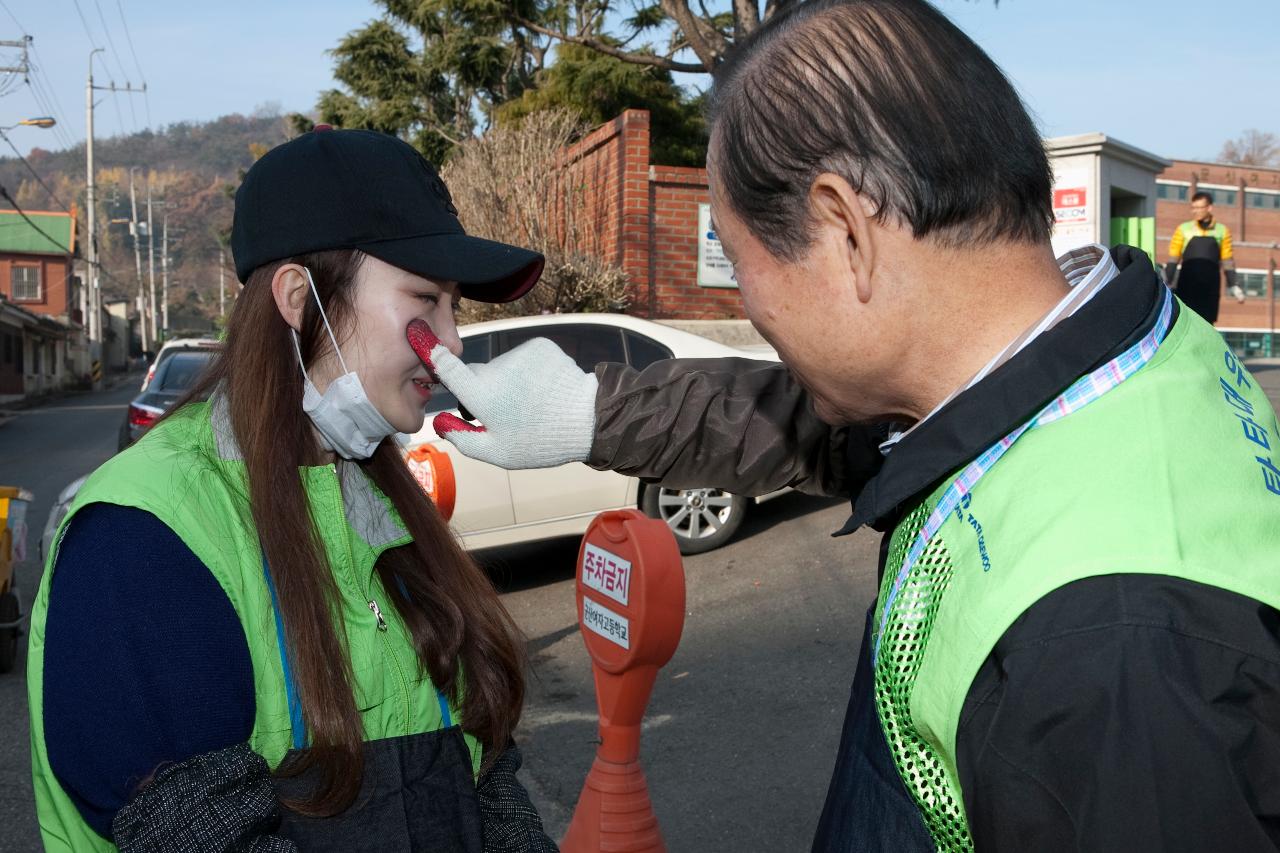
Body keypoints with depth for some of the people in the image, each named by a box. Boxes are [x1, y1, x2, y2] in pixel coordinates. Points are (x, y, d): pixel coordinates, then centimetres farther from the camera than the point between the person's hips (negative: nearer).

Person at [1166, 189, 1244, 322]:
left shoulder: (1222, 231, 7)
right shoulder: (1183, 229, 3)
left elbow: (1227, 261, 11)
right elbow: (1173, 260, 4)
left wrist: (1233, 286, 8)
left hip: (1210, 286, 2)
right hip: (1187, 285, -2)